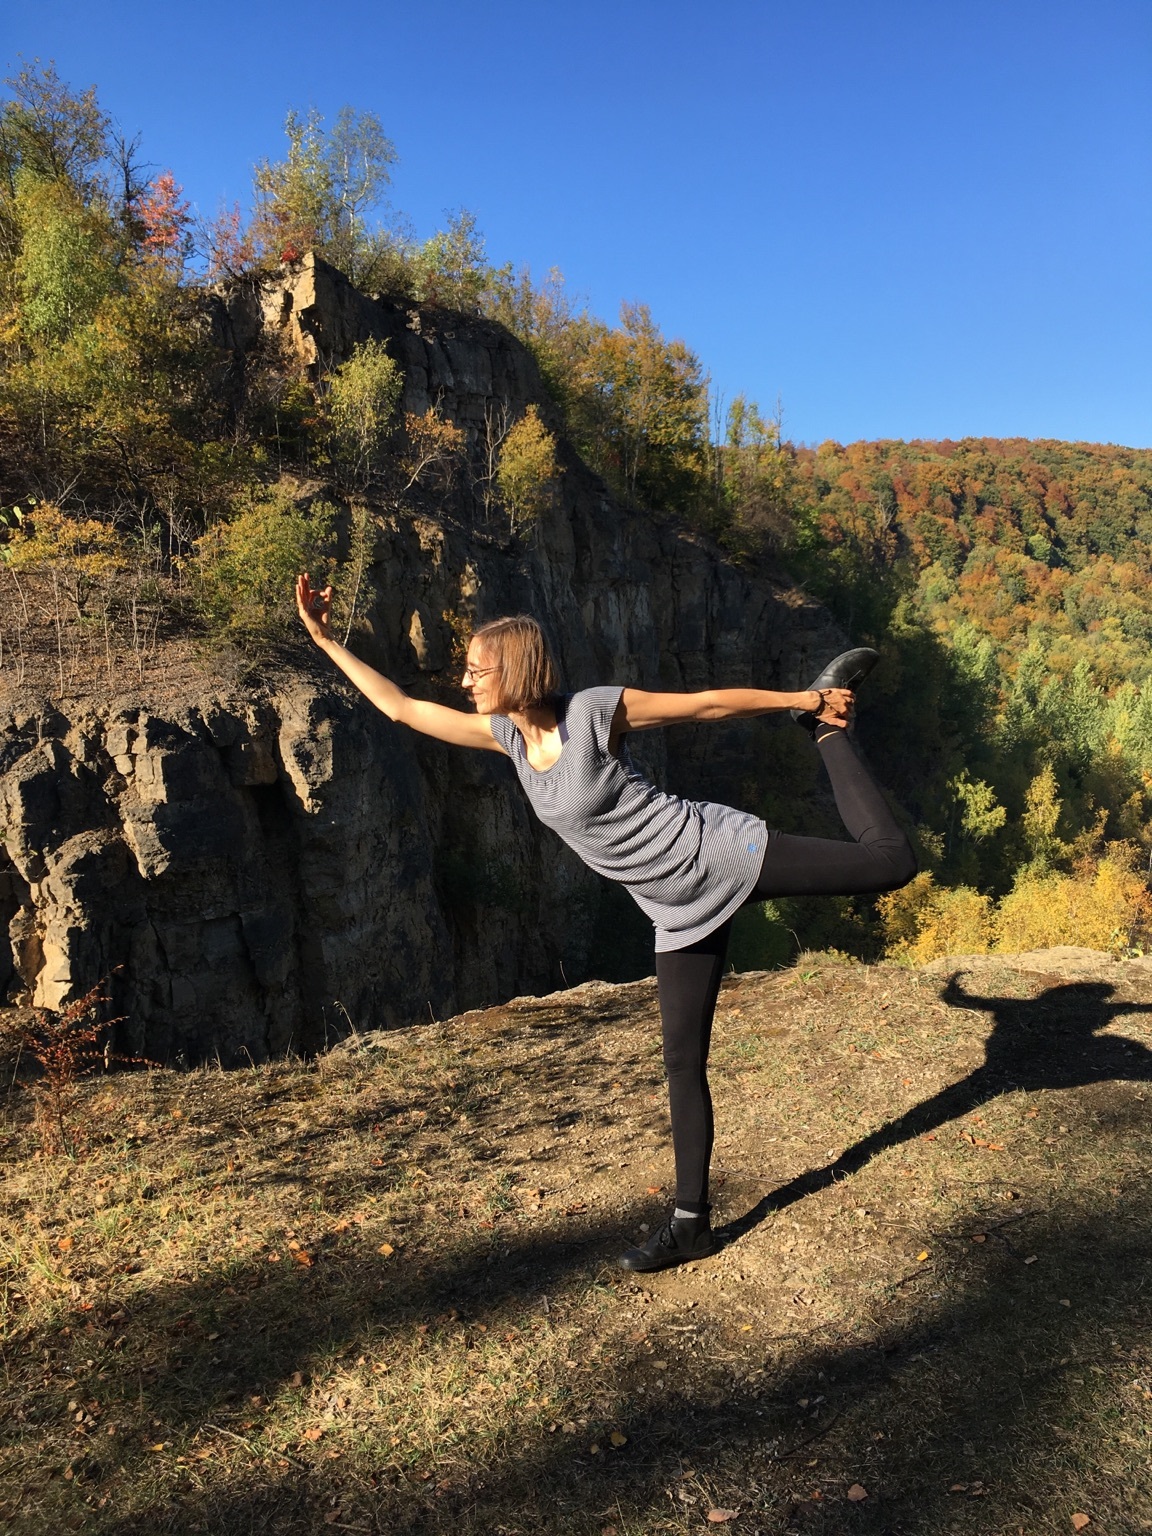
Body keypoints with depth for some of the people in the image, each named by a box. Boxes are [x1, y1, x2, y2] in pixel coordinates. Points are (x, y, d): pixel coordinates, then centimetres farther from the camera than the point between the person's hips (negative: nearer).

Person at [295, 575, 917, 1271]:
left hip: (724, 854, -5)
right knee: (684, 1064, 8)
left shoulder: (595, 710, -16)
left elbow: (712, 703, -8)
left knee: (890, 860, -7)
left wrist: (805, 701, -2)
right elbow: (404, 708, 10)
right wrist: (329, 642, 12)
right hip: (683, 911, 5)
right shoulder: (508, 734, 3)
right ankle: (692, 1222, 20)